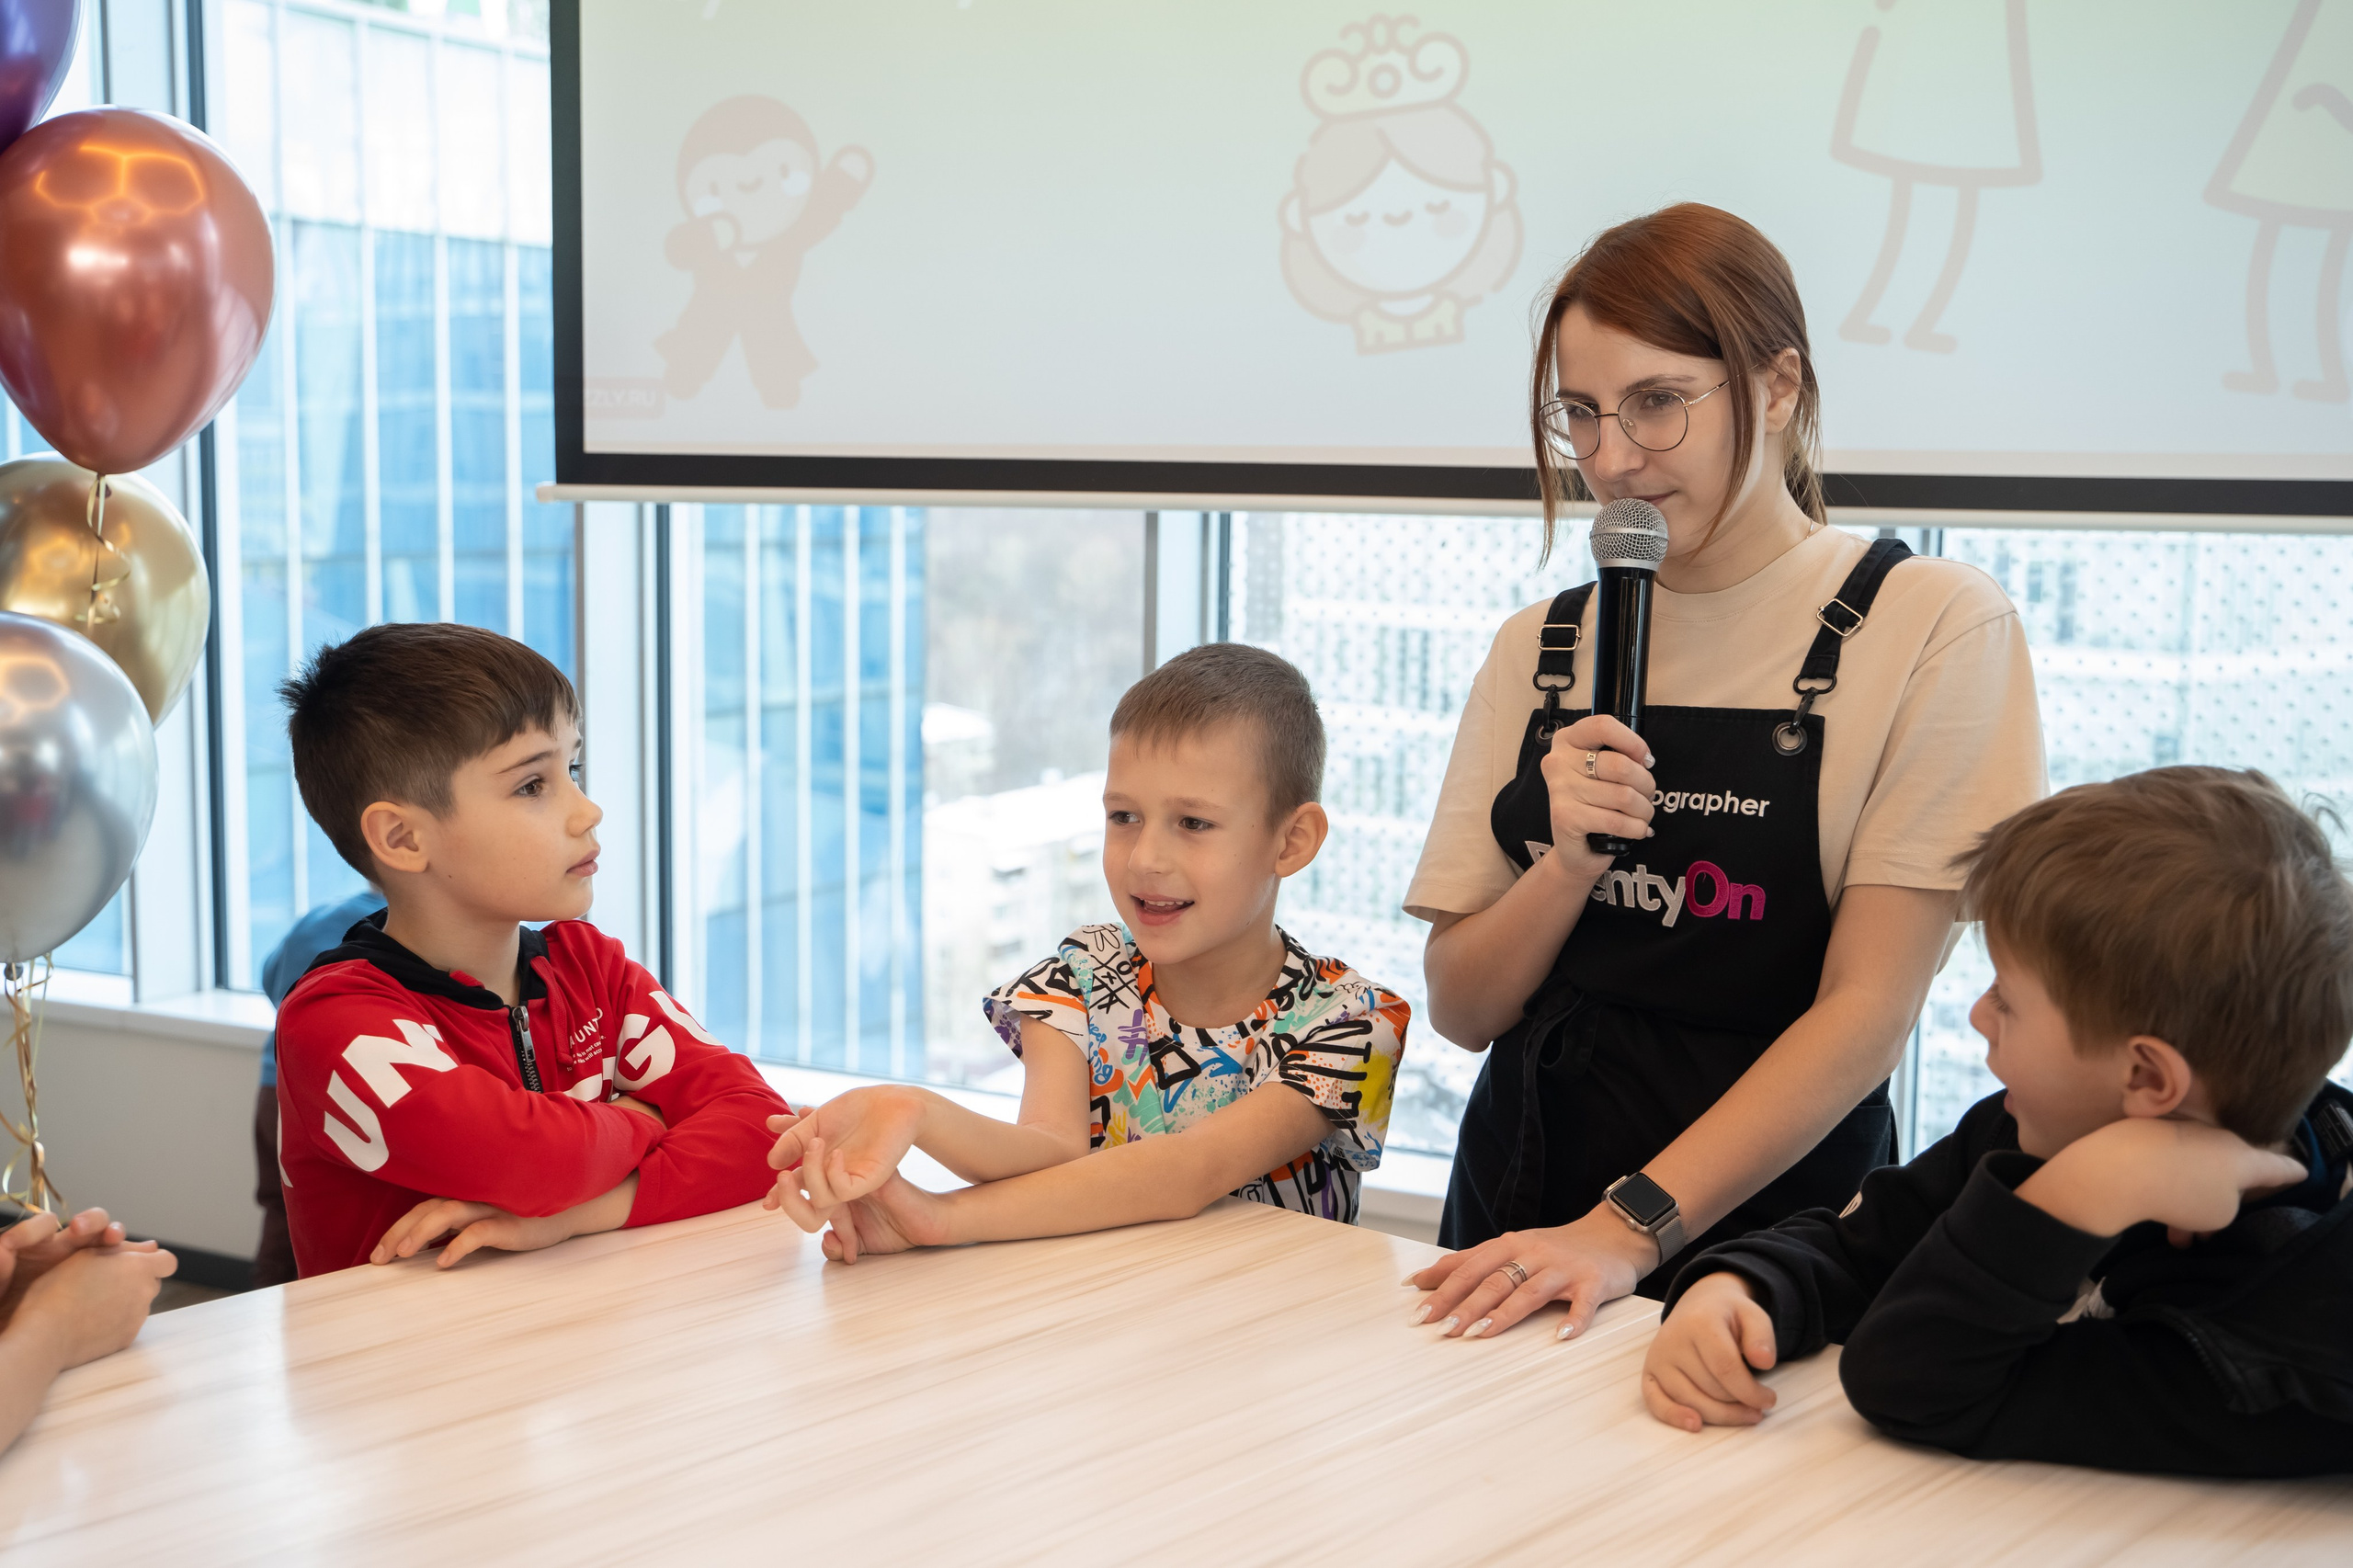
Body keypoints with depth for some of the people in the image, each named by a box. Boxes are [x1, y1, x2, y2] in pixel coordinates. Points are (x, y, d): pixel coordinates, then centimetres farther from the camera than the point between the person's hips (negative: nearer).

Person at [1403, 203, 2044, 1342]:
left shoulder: (1933, 624, -4)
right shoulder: (1537, 650, 9)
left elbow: (1869, 1010, -10)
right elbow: (1460, 1009, 7)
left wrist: (1629, 1230, -18)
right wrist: (1570, 862, -11)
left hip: (1766, 1223, -2)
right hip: (1520, 1206, 3)